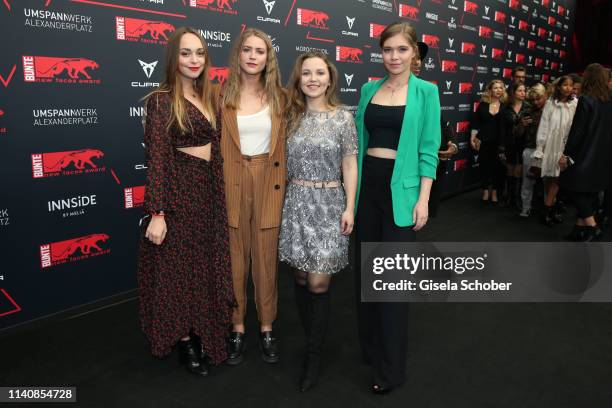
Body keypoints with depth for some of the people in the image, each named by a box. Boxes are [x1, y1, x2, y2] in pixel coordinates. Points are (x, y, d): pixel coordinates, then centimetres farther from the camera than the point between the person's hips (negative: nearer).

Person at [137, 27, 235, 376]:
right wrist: (157, 213, -18)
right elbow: (157, 159, -15)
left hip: (210, 191, 7)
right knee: (180, 266, 6)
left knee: (208, 264, 14)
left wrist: (221, 192, 13)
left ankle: (204, 335, 31)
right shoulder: (162, 101, -10)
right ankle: (186, 341, 23)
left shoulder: (210, 98, 10)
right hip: (179, 192, -7)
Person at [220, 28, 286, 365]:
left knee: (266, 257, 9)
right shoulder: (222, 95, 1)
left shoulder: (278, 96, 7)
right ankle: (236, 328, 22)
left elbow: (284, 144, 7)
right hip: (232, 182, -1)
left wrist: (284, 182, 1)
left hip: (268, 182, 1)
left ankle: (266, 327, 24)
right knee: (235, 258, 6)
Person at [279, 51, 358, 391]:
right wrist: (283, 199, 8)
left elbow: (349, 165, 0)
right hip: (296, 202, 3)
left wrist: (350, 207, -7)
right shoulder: (292, 115, 7)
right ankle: (314, 340, 29)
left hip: (329, 203, -3)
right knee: (301, 278, 9)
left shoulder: (343, 117, 0)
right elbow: (283, 162, 9)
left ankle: (314, 356, 12)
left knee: (318, 282, -4)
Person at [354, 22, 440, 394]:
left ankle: (391, 367, 14)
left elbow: (429, 150, -5)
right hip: (368, 184, 5)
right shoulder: (369, 89, 10)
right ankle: (369, 346, 32)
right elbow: (359, 141, 12)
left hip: (401, 189, -4)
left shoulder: (425, 92, -2)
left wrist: (423, 199, -12)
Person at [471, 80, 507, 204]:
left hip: (499, 142, 0)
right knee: (484, 165, 6)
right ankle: (486, 190, 19)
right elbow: (475, 122, 4)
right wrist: (473, 137, -2)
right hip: (484, 141, 0)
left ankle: (494, 192, 17)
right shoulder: (483, 104, 3)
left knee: (497, 166, 4)